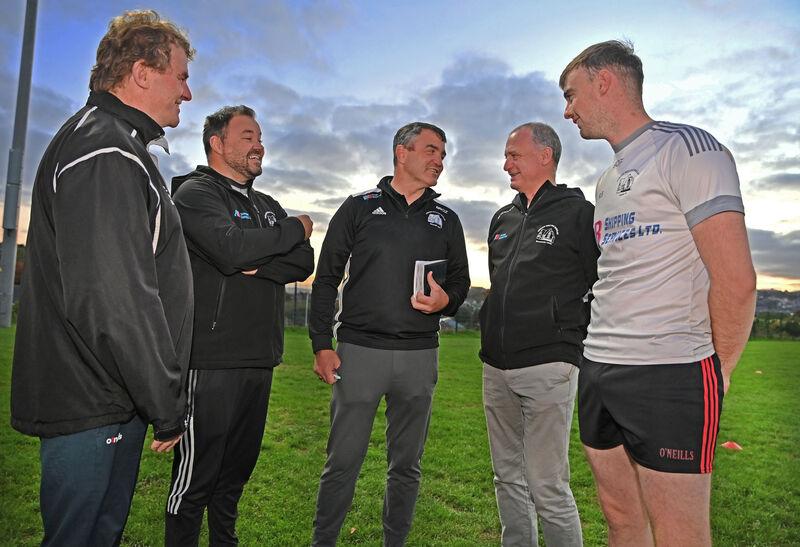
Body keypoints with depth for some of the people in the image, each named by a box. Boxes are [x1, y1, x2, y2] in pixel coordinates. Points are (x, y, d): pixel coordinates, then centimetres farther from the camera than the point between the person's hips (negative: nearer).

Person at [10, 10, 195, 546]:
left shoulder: (119, 147, 17)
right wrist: (167, 408, -19)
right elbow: (113, 299, -28)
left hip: (117, 401, 10)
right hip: (90, 406, -10)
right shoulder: (105, 152, -18)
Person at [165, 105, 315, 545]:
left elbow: (304, 263, 6)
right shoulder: (195, 192, -3)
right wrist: (295, 229, -9)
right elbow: (231, 246, -22)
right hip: (211, 360, -7)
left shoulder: (268, 206, 18)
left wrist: (258, 266, -13)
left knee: (237, 471, 18)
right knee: (196, 475, 3)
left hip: (260, 361, 7)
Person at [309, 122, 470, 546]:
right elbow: (326, 278, 4)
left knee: (406, 464, 12)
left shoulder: (446, 220, 15)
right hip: (360, 349, -3)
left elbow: (460, 279, 17)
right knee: (343, 461, 2)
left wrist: (446, 300, -8)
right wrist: (321, 344, -3)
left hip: (420, 356, 3)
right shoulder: (360, 207, 6)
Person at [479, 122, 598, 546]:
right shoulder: (503, 219, 18)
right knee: (508, 479, 16)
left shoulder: (579, 212, -2)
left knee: (547, 487, -3)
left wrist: (577, 339, -4)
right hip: (496, 368, 7)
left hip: (547, 368, -7)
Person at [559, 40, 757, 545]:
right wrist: (604, 356, 13)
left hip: (669, 376, -8)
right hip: (598, 371, 8)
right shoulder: (609, 178, 18)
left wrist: (717, 371, -4)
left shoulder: (686, 148, -7)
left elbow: (736, 280, -14)